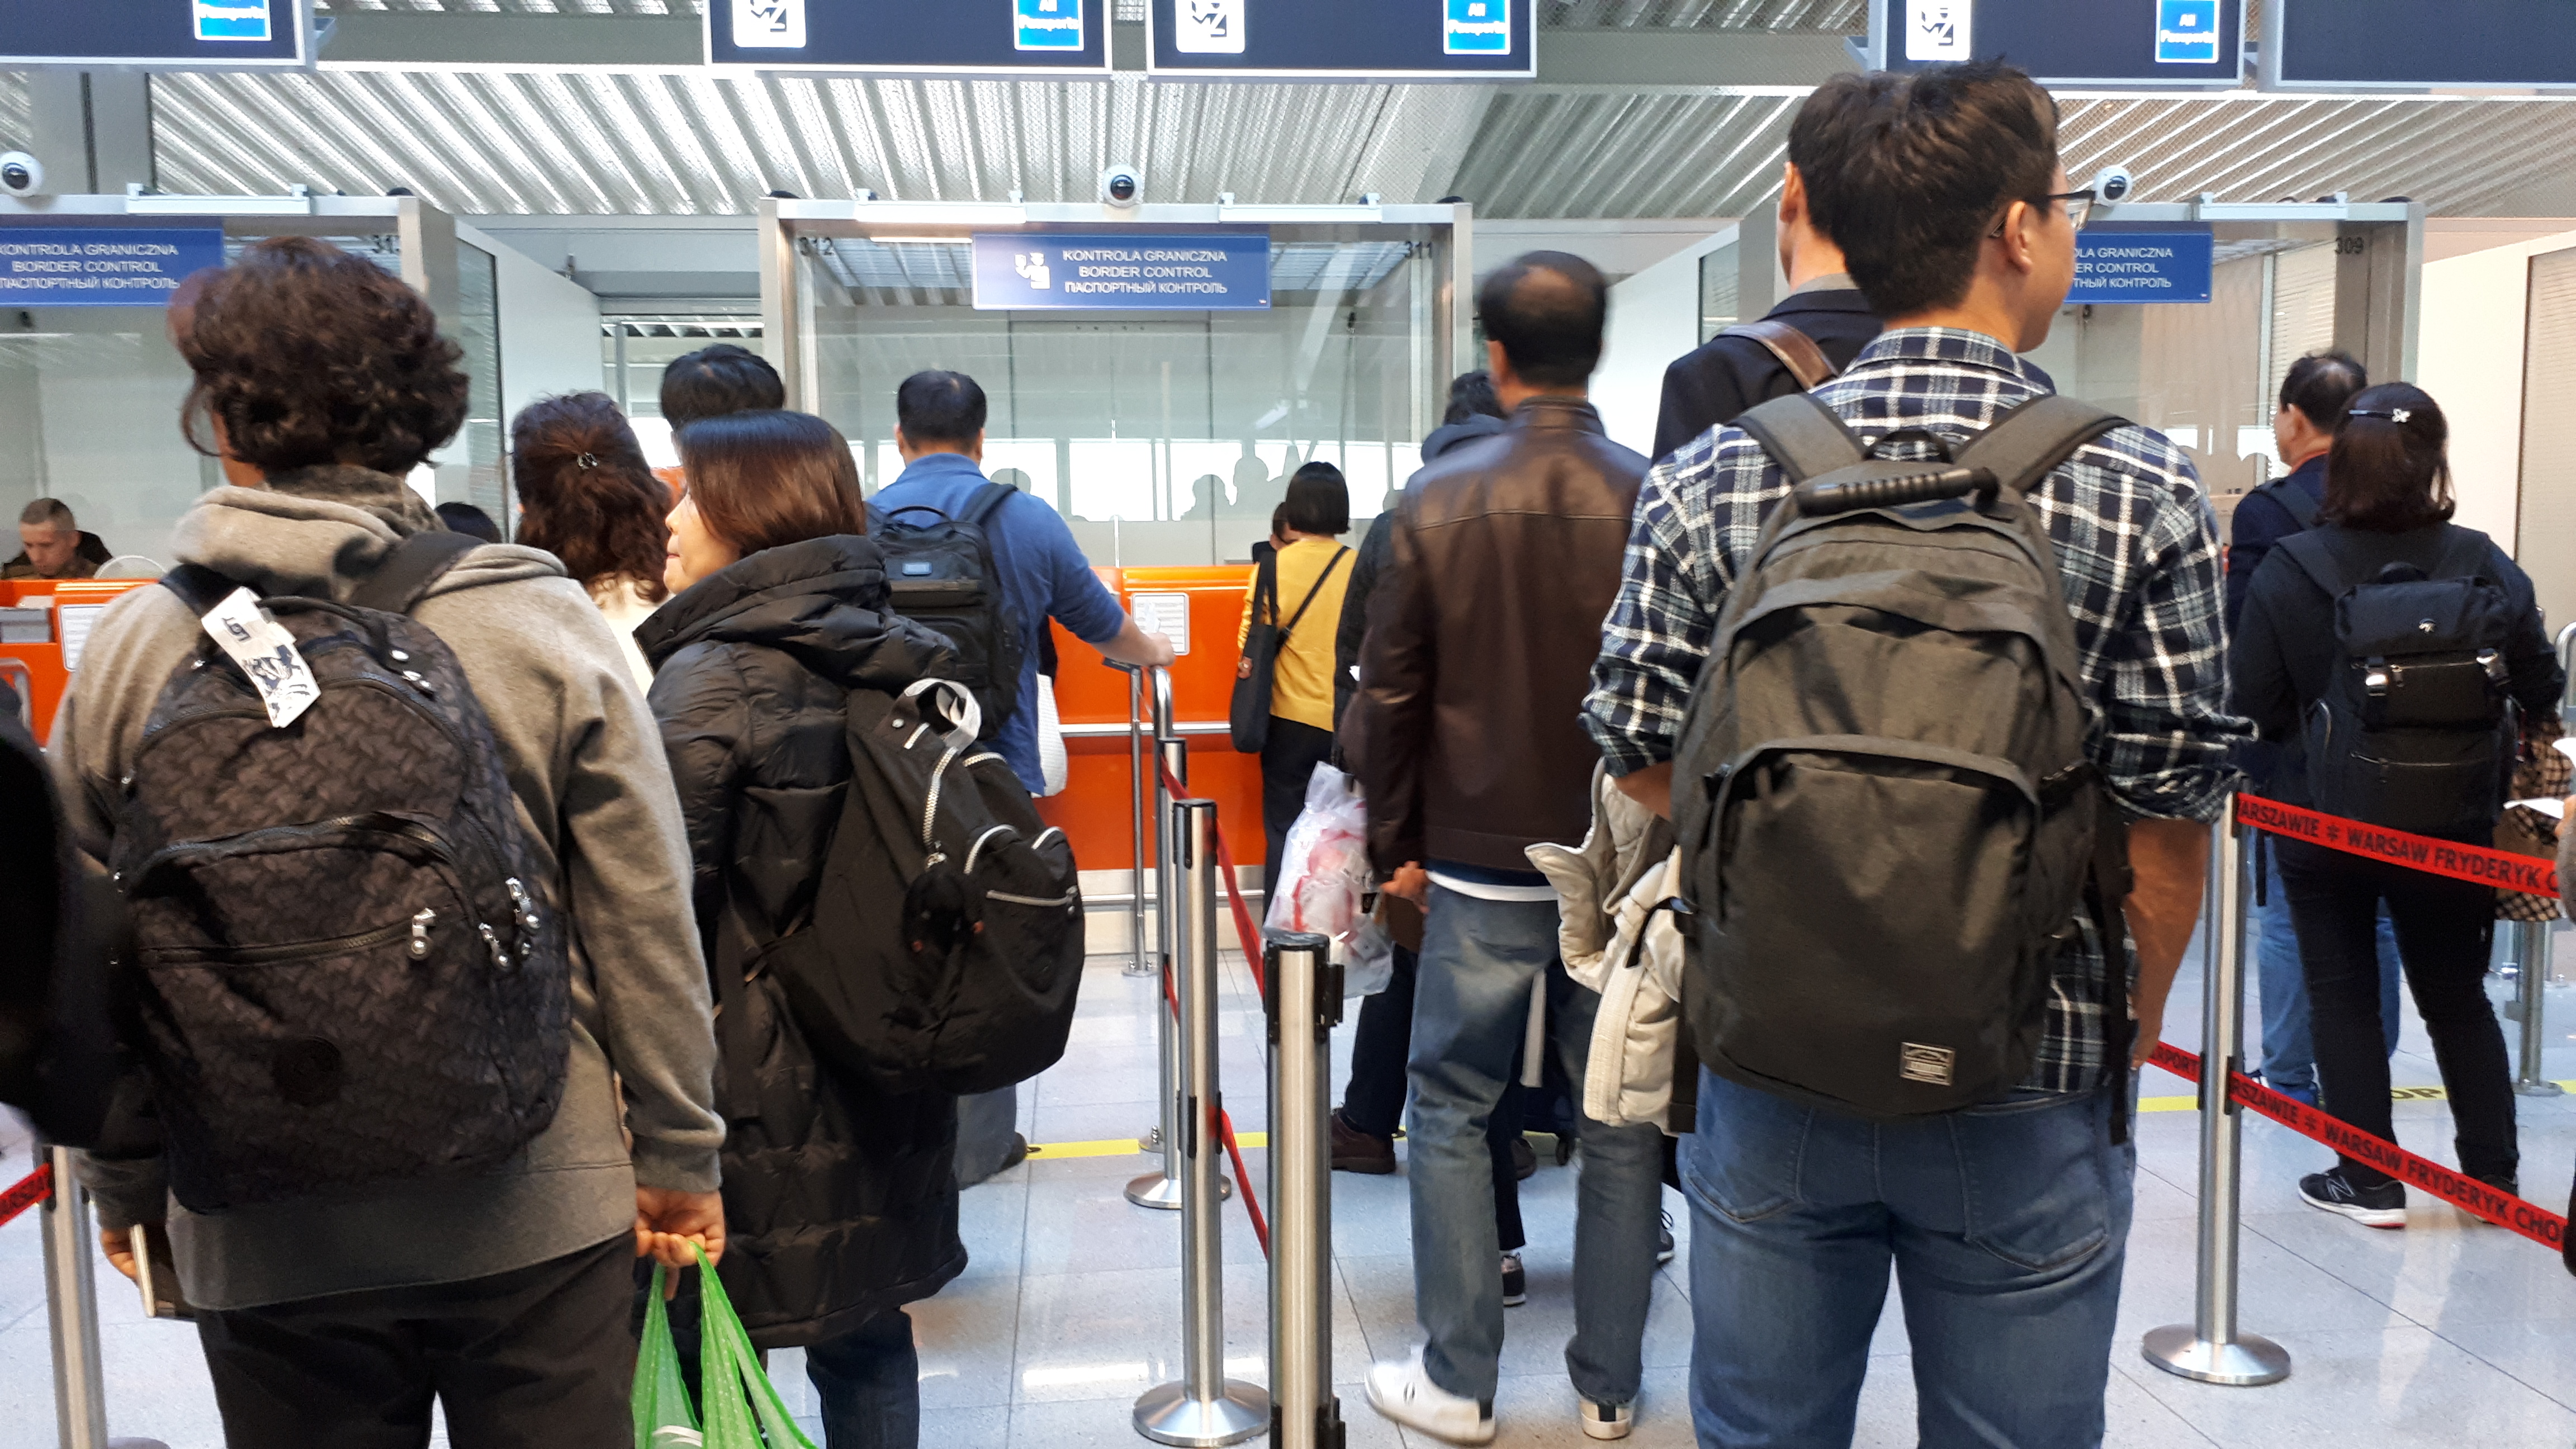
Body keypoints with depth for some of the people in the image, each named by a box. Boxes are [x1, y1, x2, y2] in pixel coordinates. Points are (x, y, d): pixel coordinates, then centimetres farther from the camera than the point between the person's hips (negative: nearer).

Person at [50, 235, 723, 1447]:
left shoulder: (129, 652, -6)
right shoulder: (547, 626, -10)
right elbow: (648, 929, -8)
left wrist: (125, 1185, 17)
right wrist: (678, 1159, 4)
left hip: (265, 1244, 2)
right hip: (538, 1212, -1)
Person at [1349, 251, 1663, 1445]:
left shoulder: (1438, 502, -6)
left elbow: (1388, 694, -2)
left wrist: (1396, 842, 8)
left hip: (1479, 866, -1)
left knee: (1451, 1115, 12)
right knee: (1621, 1122, 12)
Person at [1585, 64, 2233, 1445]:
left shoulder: (1711, 480, -6)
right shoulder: (2140, 493, -10)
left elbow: (1642, 761, -3)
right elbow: (2170, 820, -8)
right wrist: (2122, 1038, 8)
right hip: (2029, 1098, -1)